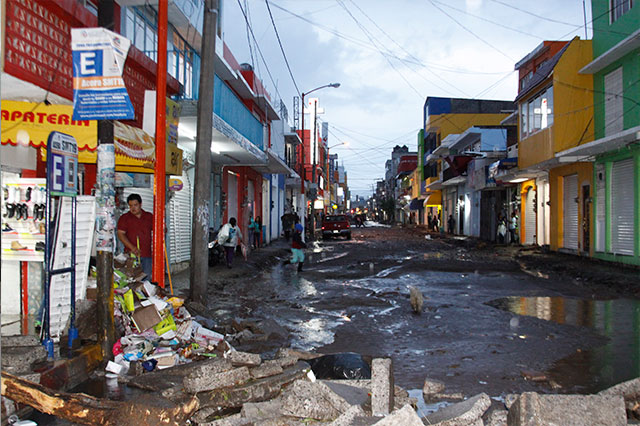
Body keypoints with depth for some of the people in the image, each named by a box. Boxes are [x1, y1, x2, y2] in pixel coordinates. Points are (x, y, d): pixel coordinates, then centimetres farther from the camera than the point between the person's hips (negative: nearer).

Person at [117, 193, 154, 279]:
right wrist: (132, 247, -16)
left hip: (147, 254, 3)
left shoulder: (149, 217, 13)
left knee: (147, 278, 2)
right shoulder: (124, 218, 5)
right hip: (131, 254, -2)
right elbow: (121, 234, -3)